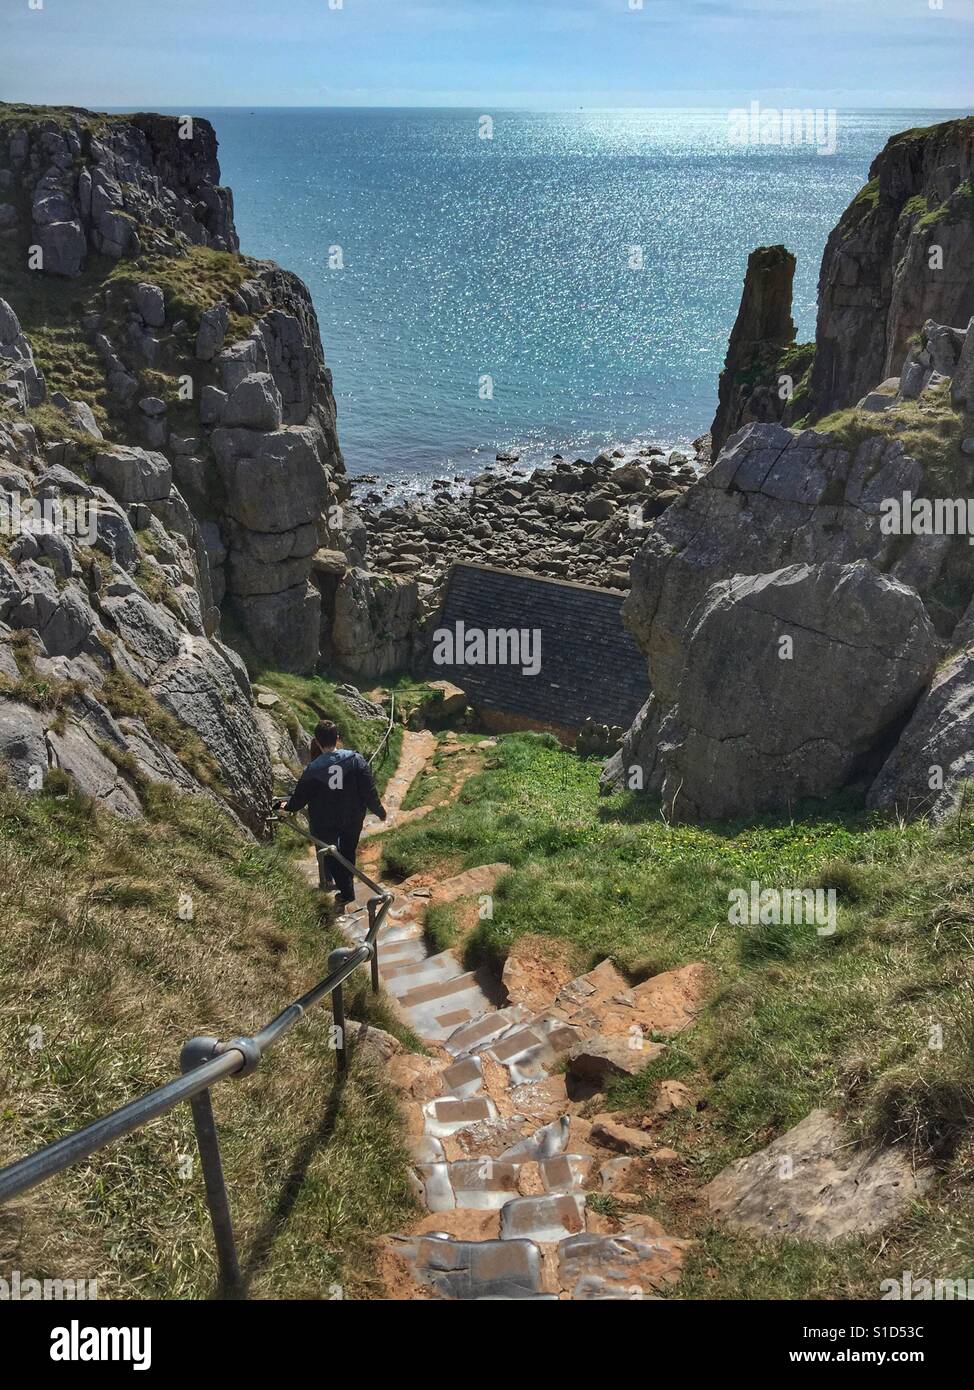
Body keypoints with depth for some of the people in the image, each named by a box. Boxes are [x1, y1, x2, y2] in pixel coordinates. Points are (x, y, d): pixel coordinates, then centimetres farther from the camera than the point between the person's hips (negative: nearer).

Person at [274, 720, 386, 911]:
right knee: (348, 852, 26)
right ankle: (347, 884, 41)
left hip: (324, 822, -2)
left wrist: (286, 807, 14)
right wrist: (379, 811, 2)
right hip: (353, 819, 2)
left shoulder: (312, 770, -19)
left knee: (330, 855, 18)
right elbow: (369, 791, -14)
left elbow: (299, 799, -8)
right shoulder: (356, 760, -18)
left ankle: (346, 892, 14)